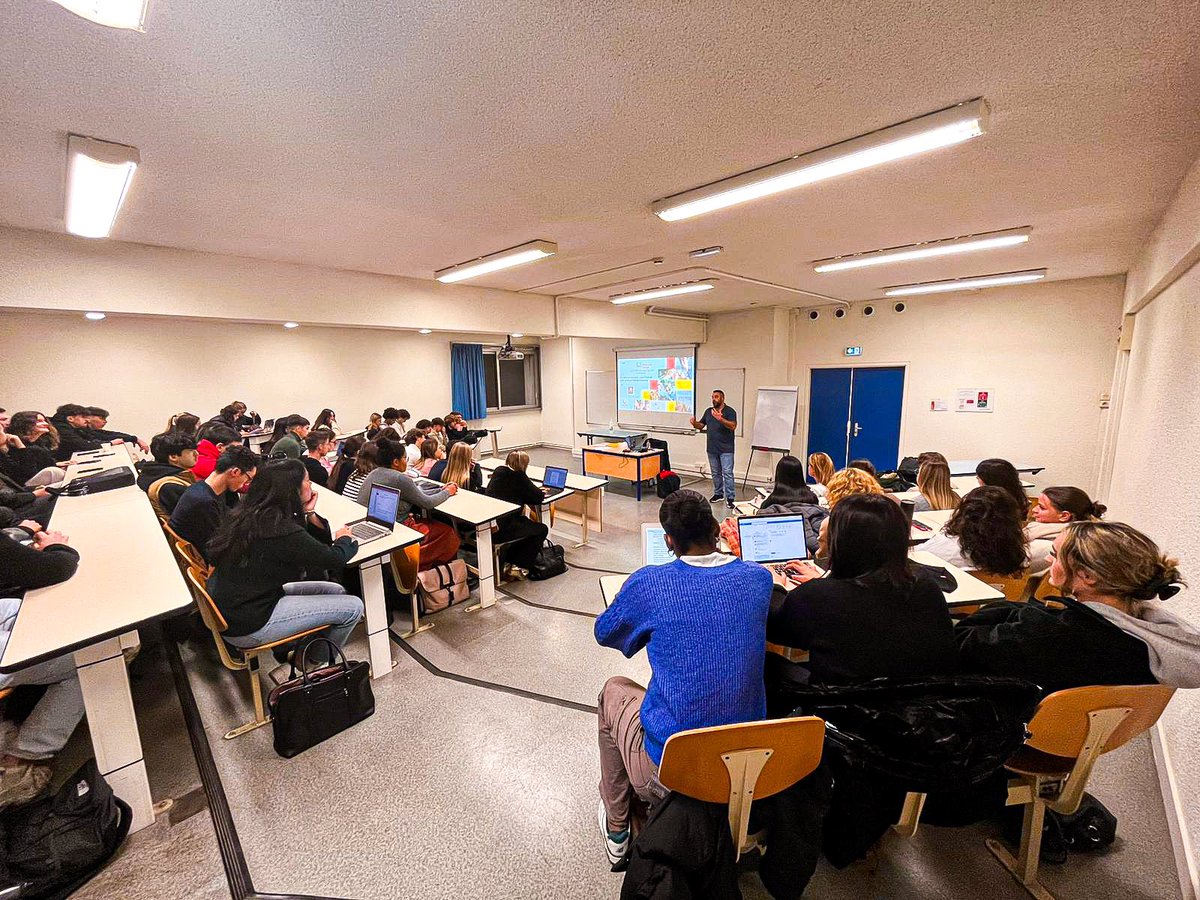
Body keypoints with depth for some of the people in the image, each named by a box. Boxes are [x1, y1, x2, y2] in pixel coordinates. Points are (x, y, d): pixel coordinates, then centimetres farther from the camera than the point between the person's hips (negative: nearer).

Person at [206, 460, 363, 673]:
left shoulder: (249, 513, 2)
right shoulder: (279, 529, -27)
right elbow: (335, 560, -17)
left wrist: (308, 514, -7)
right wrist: (343, 538, 3)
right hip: (247, 626, -10)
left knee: (335, 591, 12)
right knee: (353, 607, -9)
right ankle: (316, 665, 15)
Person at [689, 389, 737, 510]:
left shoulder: (730, 411, -6)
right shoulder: (708, 411, 11)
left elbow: (733, 426, -20)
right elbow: (701, 426, 14)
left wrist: (721, 419, -34)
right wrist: (694, 423, -8)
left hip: (726, 449, -6)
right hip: (712, 449, 6)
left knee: (727, 473, -7)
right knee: (716, 473, 15)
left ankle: (730, 498, -4)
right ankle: (718, 494, 27)